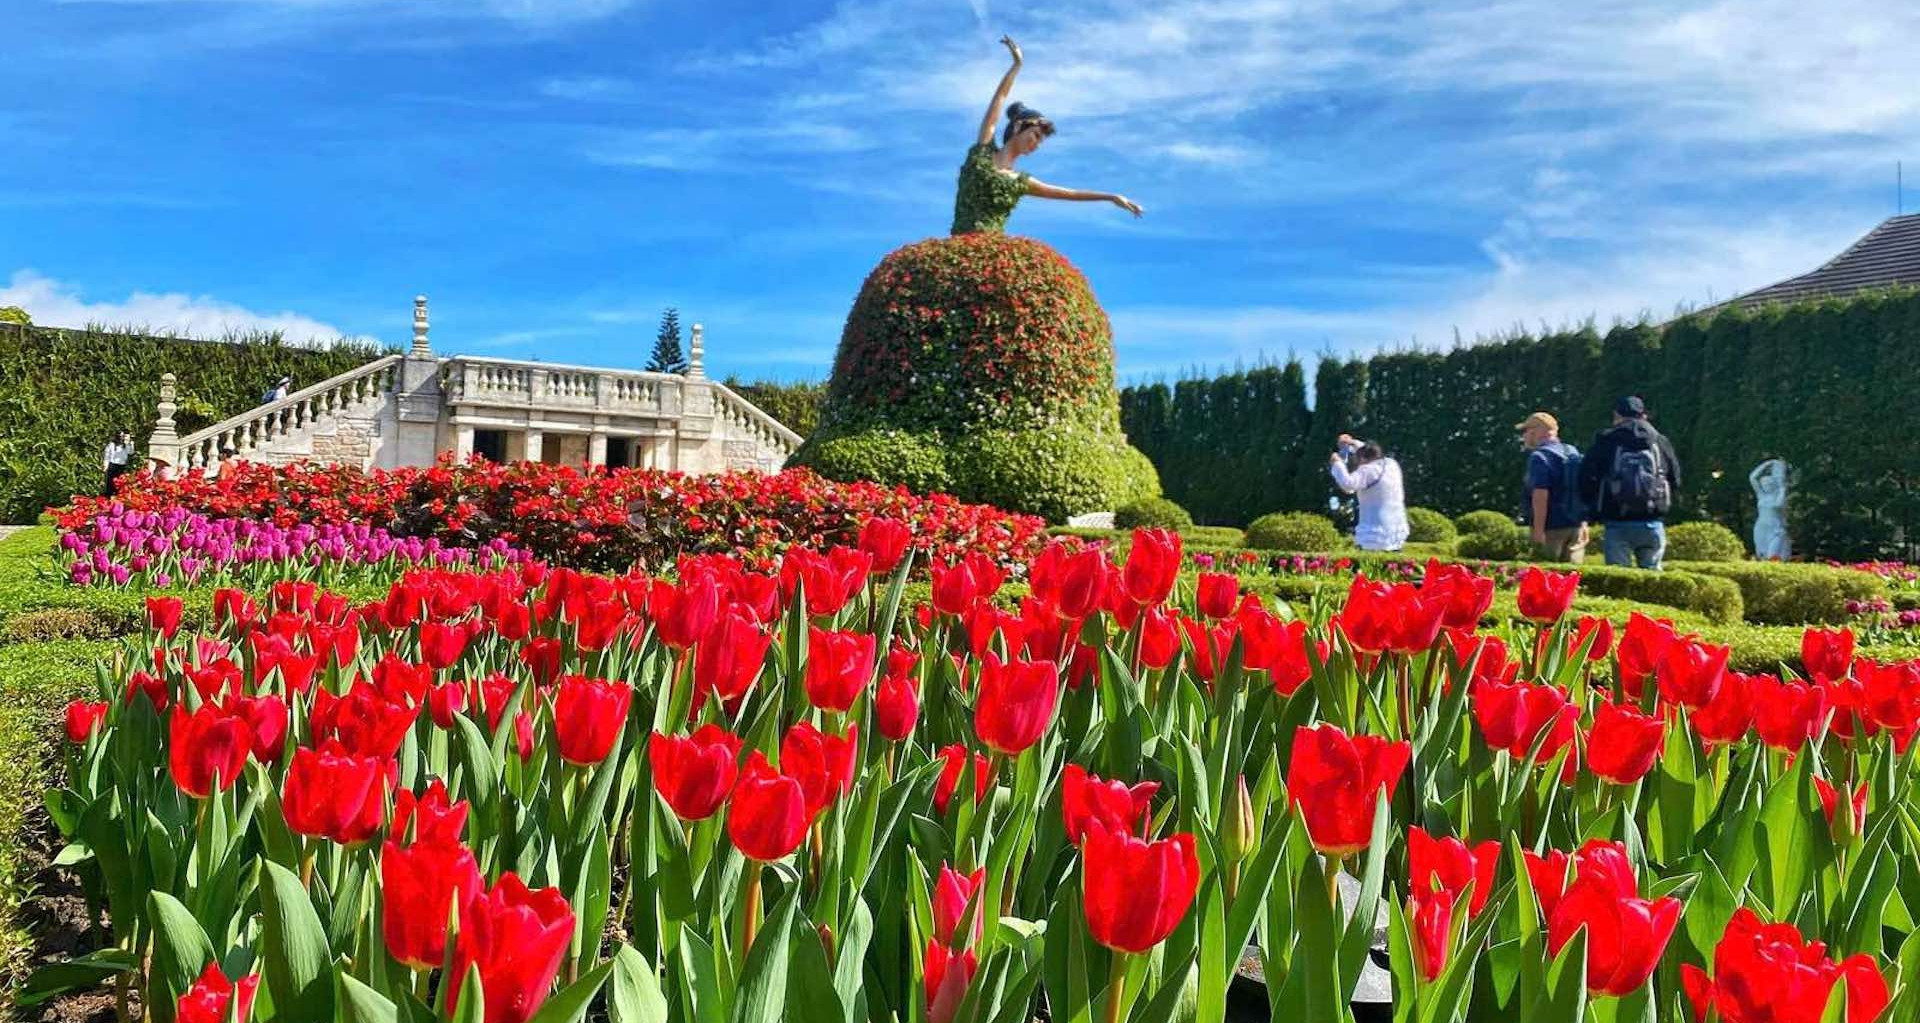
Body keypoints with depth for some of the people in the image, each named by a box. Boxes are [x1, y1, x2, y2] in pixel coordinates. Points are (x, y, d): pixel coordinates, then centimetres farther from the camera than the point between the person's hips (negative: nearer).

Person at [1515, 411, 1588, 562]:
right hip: (1575, 526, 8)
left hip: (1551, 528, -8)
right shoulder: (1574, 453, 13)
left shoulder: (1539, 457, -13)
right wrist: (1583, 524, 22)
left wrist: (1538, 530, -23)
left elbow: (1541, 495, -22)